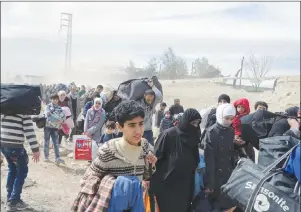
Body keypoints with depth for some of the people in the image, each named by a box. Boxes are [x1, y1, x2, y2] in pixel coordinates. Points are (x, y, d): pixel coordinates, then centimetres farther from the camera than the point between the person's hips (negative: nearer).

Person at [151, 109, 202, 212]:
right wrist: (151, 181, -11)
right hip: (167, 185, -5)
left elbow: (194, 161, 12)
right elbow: (156, 158, -12)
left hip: (185, 186, 5)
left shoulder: (193, 136, 2)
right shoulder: (169, 134, -16)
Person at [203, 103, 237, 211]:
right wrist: (209, 182, -19)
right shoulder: (211, 132, -12)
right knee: (215, 204, 4)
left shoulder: (231, 131, 5)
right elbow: (209, 159, -16)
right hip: (215, 174, -5)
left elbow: (232, 152, 11)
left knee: (228, 203, 9)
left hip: (229, 174, 5)